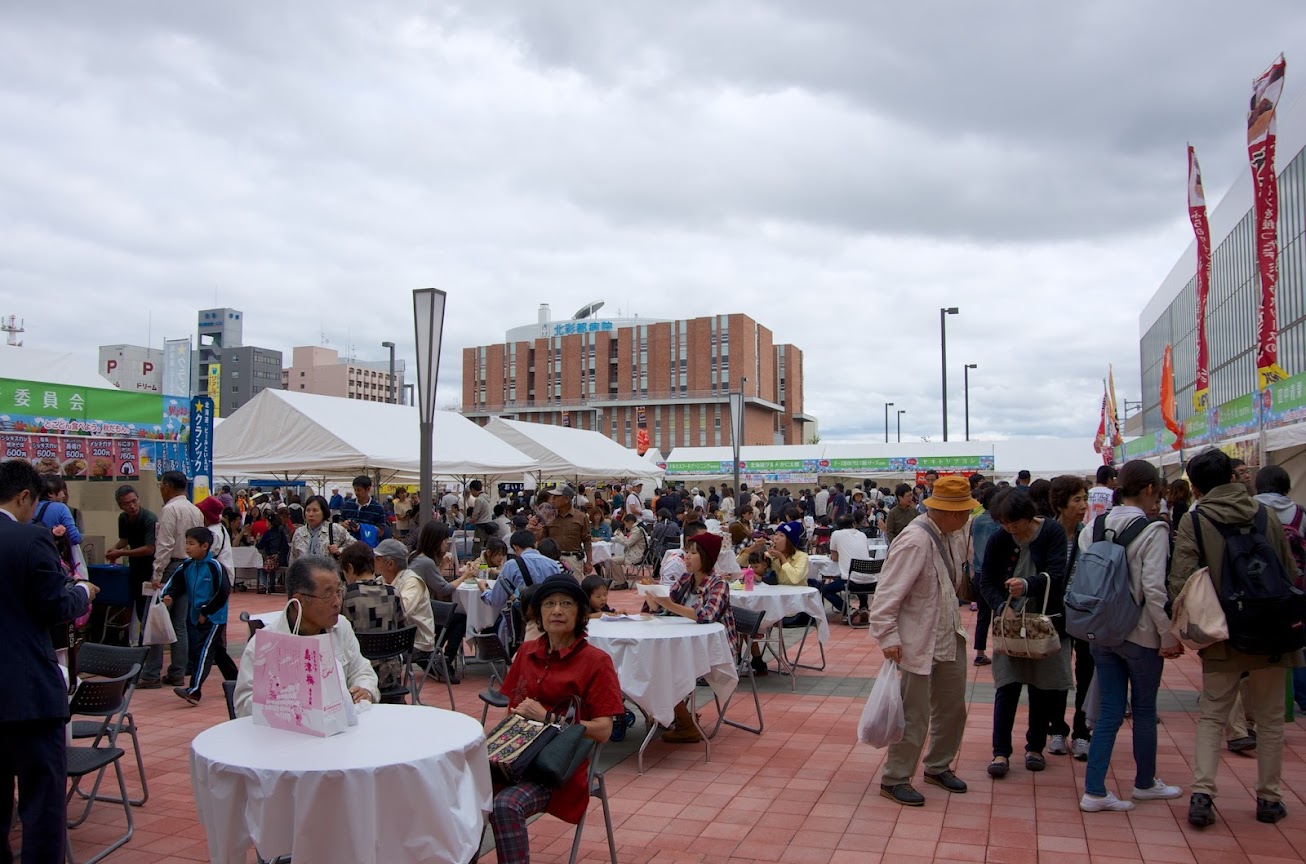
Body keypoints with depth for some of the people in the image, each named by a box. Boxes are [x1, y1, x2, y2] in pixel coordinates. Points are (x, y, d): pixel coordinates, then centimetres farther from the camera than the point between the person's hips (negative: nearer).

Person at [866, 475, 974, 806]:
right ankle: (895, 780, 20)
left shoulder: (952, 535, 0)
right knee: (914, 716, 2)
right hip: (918, 640, -8)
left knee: (952, 706, 20)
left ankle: (938, 767, 40)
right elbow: (887, 593, -24)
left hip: (949, 636, 9)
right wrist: (888, 637, -25)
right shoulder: (915, 542, -25)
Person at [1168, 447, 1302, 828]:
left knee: (1212, 715, 9)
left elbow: (1180, 581, -16)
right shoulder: (1266, 514, 1)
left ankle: (1202, 793, -1)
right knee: (1269, 717, 15)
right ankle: (1268, 797, 22)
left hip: (1222, 636, -2)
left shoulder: (1193, 521, -9)